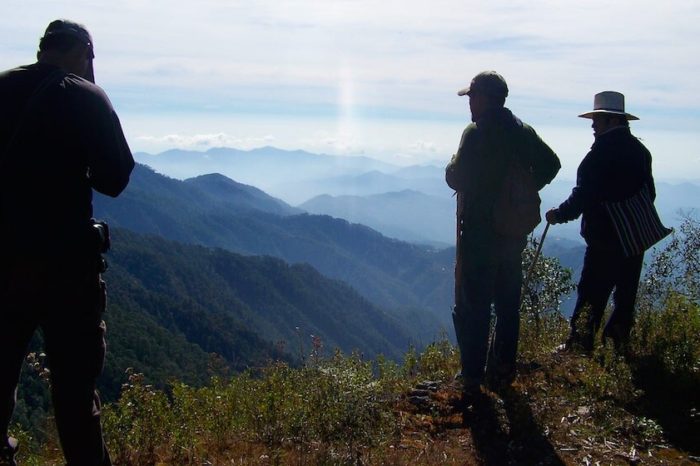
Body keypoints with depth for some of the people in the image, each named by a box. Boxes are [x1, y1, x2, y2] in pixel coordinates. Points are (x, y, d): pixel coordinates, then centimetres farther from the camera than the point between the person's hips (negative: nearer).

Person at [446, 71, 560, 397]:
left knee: (472, 307, 2)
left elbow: (456, 178, -19)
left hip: (479, 233, -7)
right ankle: (503, 370, 24)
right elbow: (551, 164, 12)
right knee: (508, 305, 16)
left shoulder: (477, 133, -16)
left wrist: (452, 166, 2)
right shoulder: (523, 132, 6)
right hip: (514, 233, 7)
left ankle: (472, 377, 5)